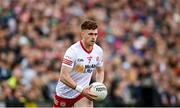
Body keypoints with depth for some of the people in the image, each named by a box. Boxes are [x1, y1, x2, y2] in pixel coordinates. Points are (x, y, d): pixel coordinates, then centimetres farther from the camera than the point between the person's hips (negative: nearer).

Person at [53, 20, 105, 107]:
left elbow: (100, 71, 14)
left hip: (83, 92, 3)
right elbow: (63, 77, -29)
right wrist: (81, 90, -35)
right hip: (65, 93, -3)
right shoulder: (72, 51, -23)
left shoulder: (98, 51, -4)